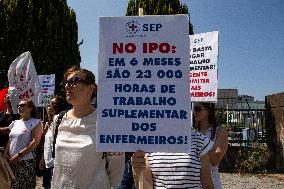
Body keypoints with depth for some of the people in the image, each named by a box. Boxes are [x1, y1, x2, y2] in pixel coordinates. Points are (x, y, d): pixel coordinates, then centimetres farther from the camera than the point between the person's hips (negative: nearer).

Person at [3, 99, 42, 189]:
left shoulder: (35, 122, -5)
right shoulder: (15, 122, 15)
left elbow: (35, 142, -14)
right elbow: (10, 140, 19)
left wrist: (19, 155, -17)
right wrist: (5, 153, 2)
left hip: (26, 161, -6)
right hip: (12, 161, 6)